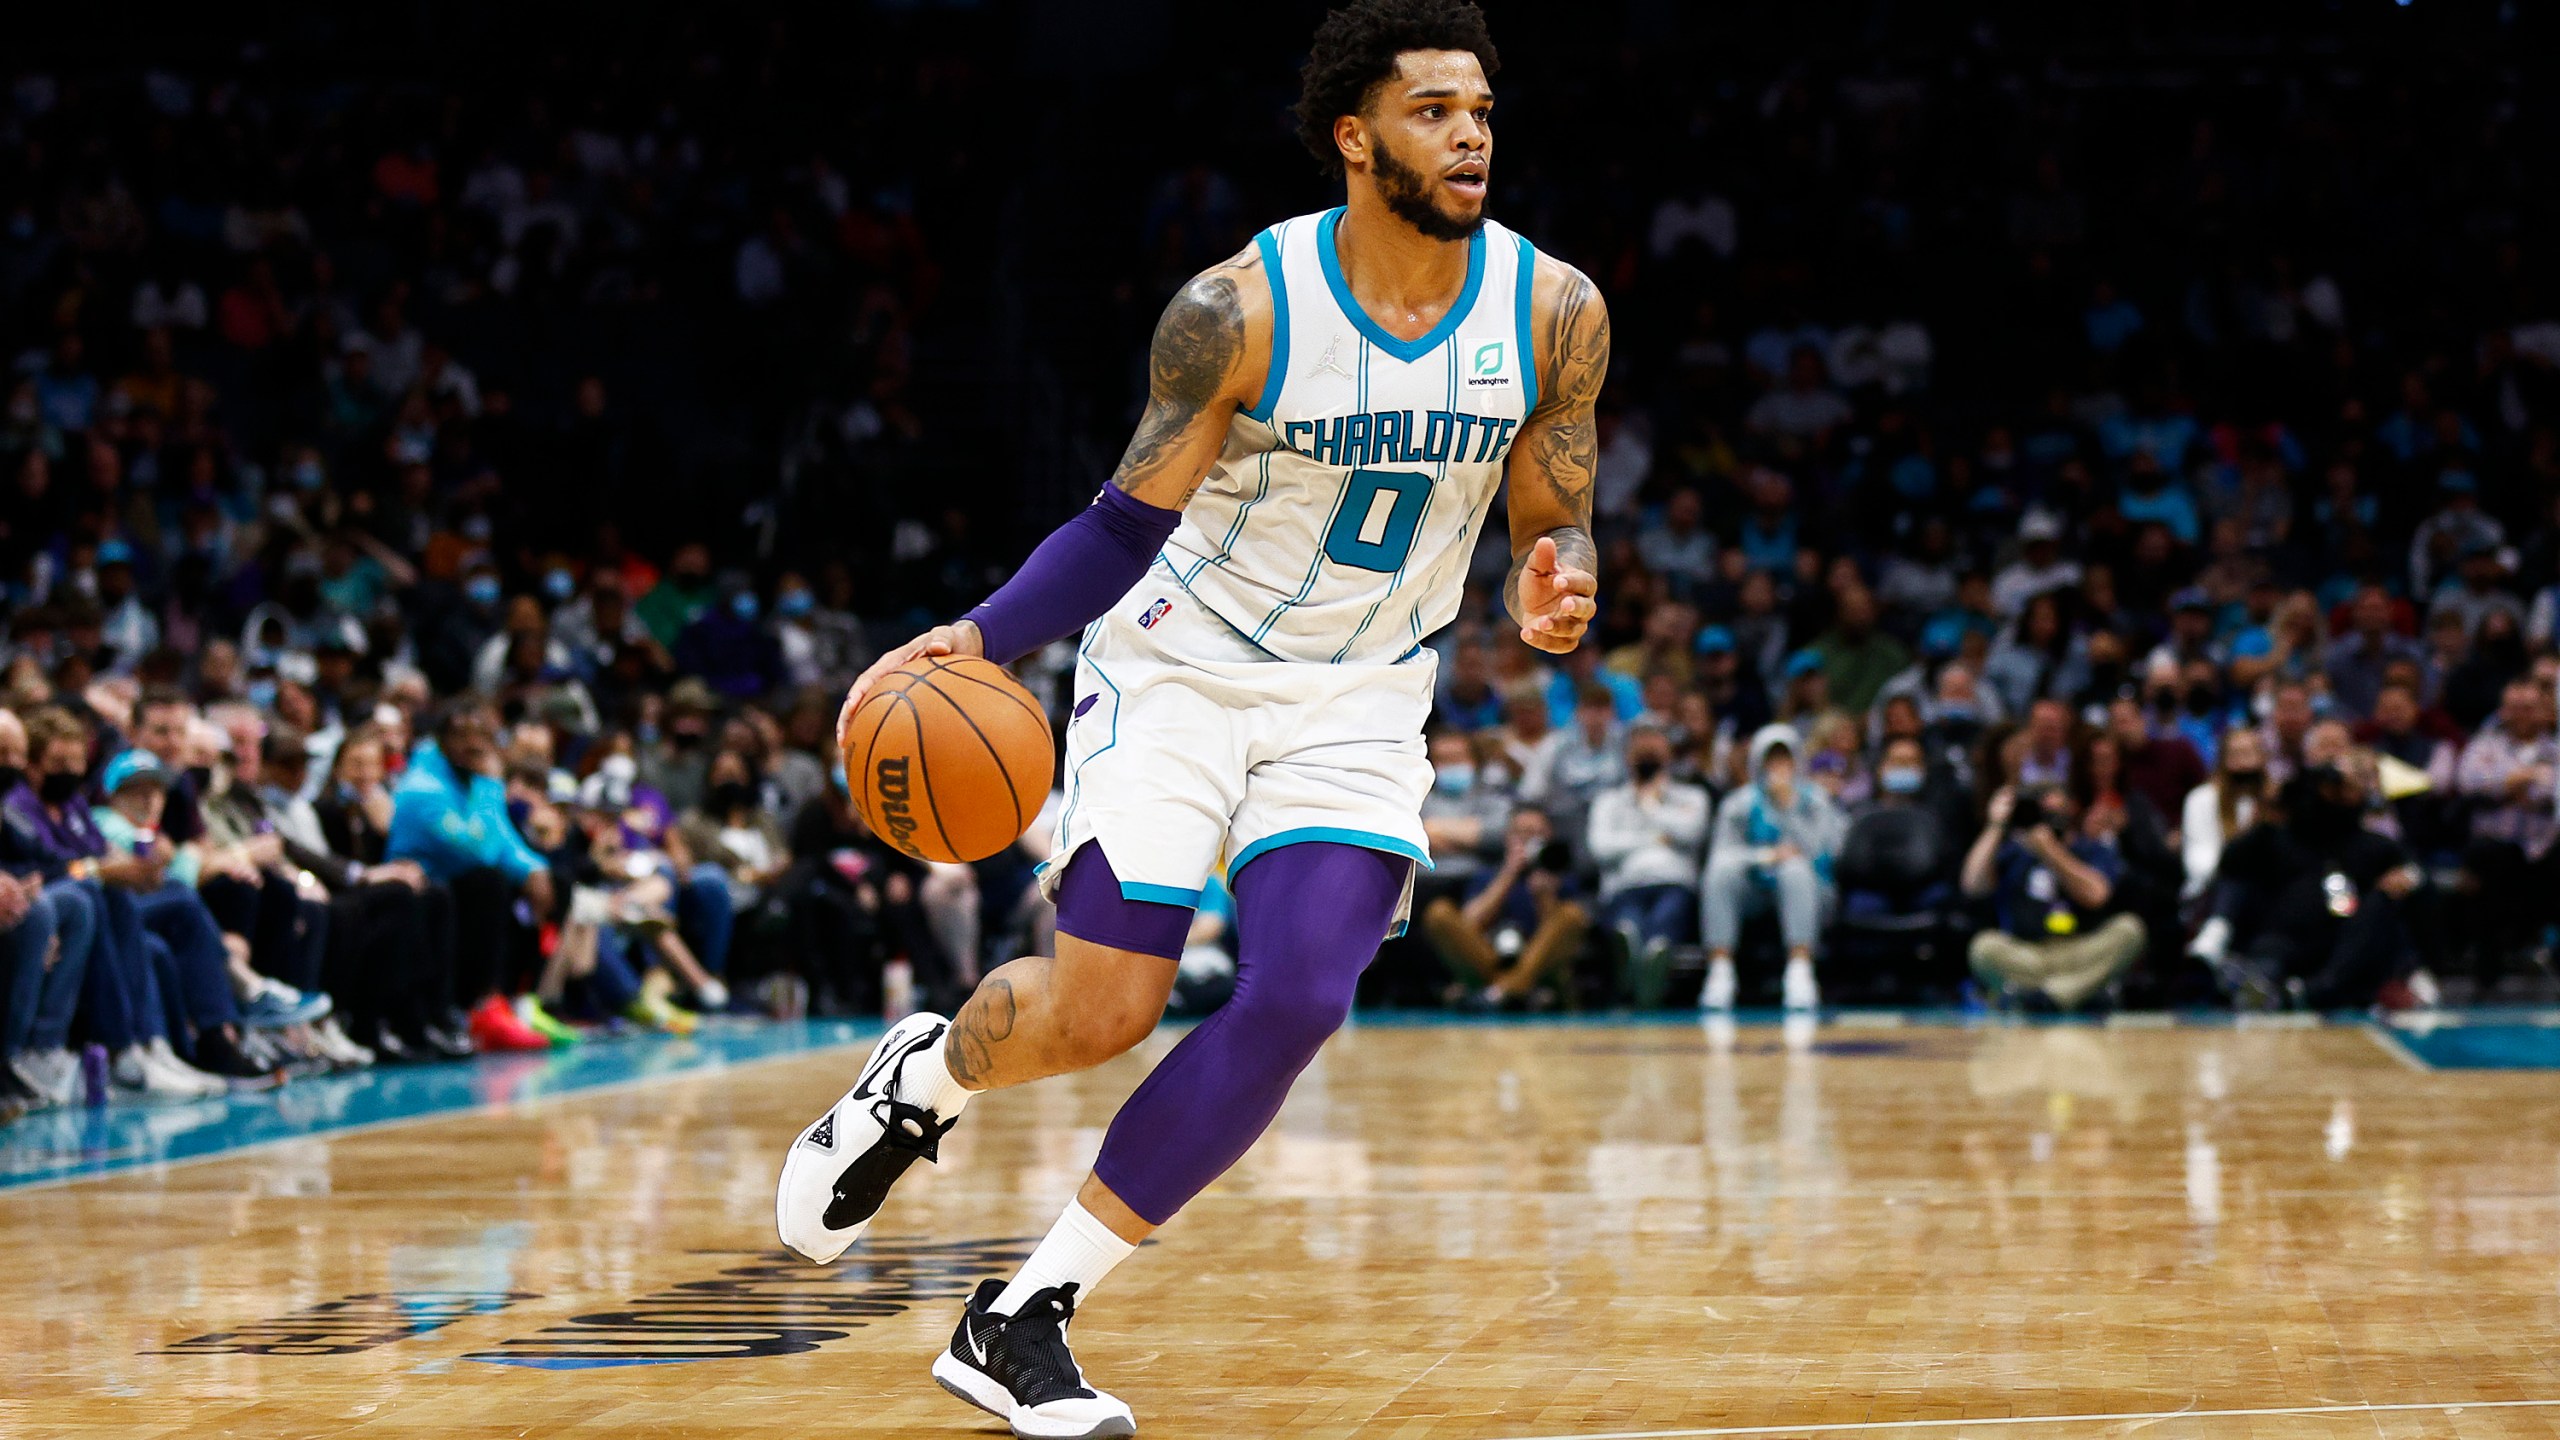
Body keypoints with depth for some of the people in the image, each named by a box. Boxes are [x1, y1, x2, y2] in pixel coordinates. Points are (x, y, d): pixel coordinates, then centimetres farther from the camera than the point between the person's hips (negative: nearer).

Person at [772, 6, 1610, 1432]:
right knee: (1102, 1010, -12)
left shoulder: (1555, 313, -9)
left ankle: (1024, 1320, -5)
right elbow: (1131, 522, -9)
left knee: (1297, 999, -16)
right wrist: (976, 640, -23)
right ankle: (919, 1078, 27)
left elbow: (1556, 525, 2)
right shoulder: (1240, 309, -18)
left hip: (1358, 700, 3)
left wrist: (1559, 583, -23)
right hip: (1182, 666, -3)